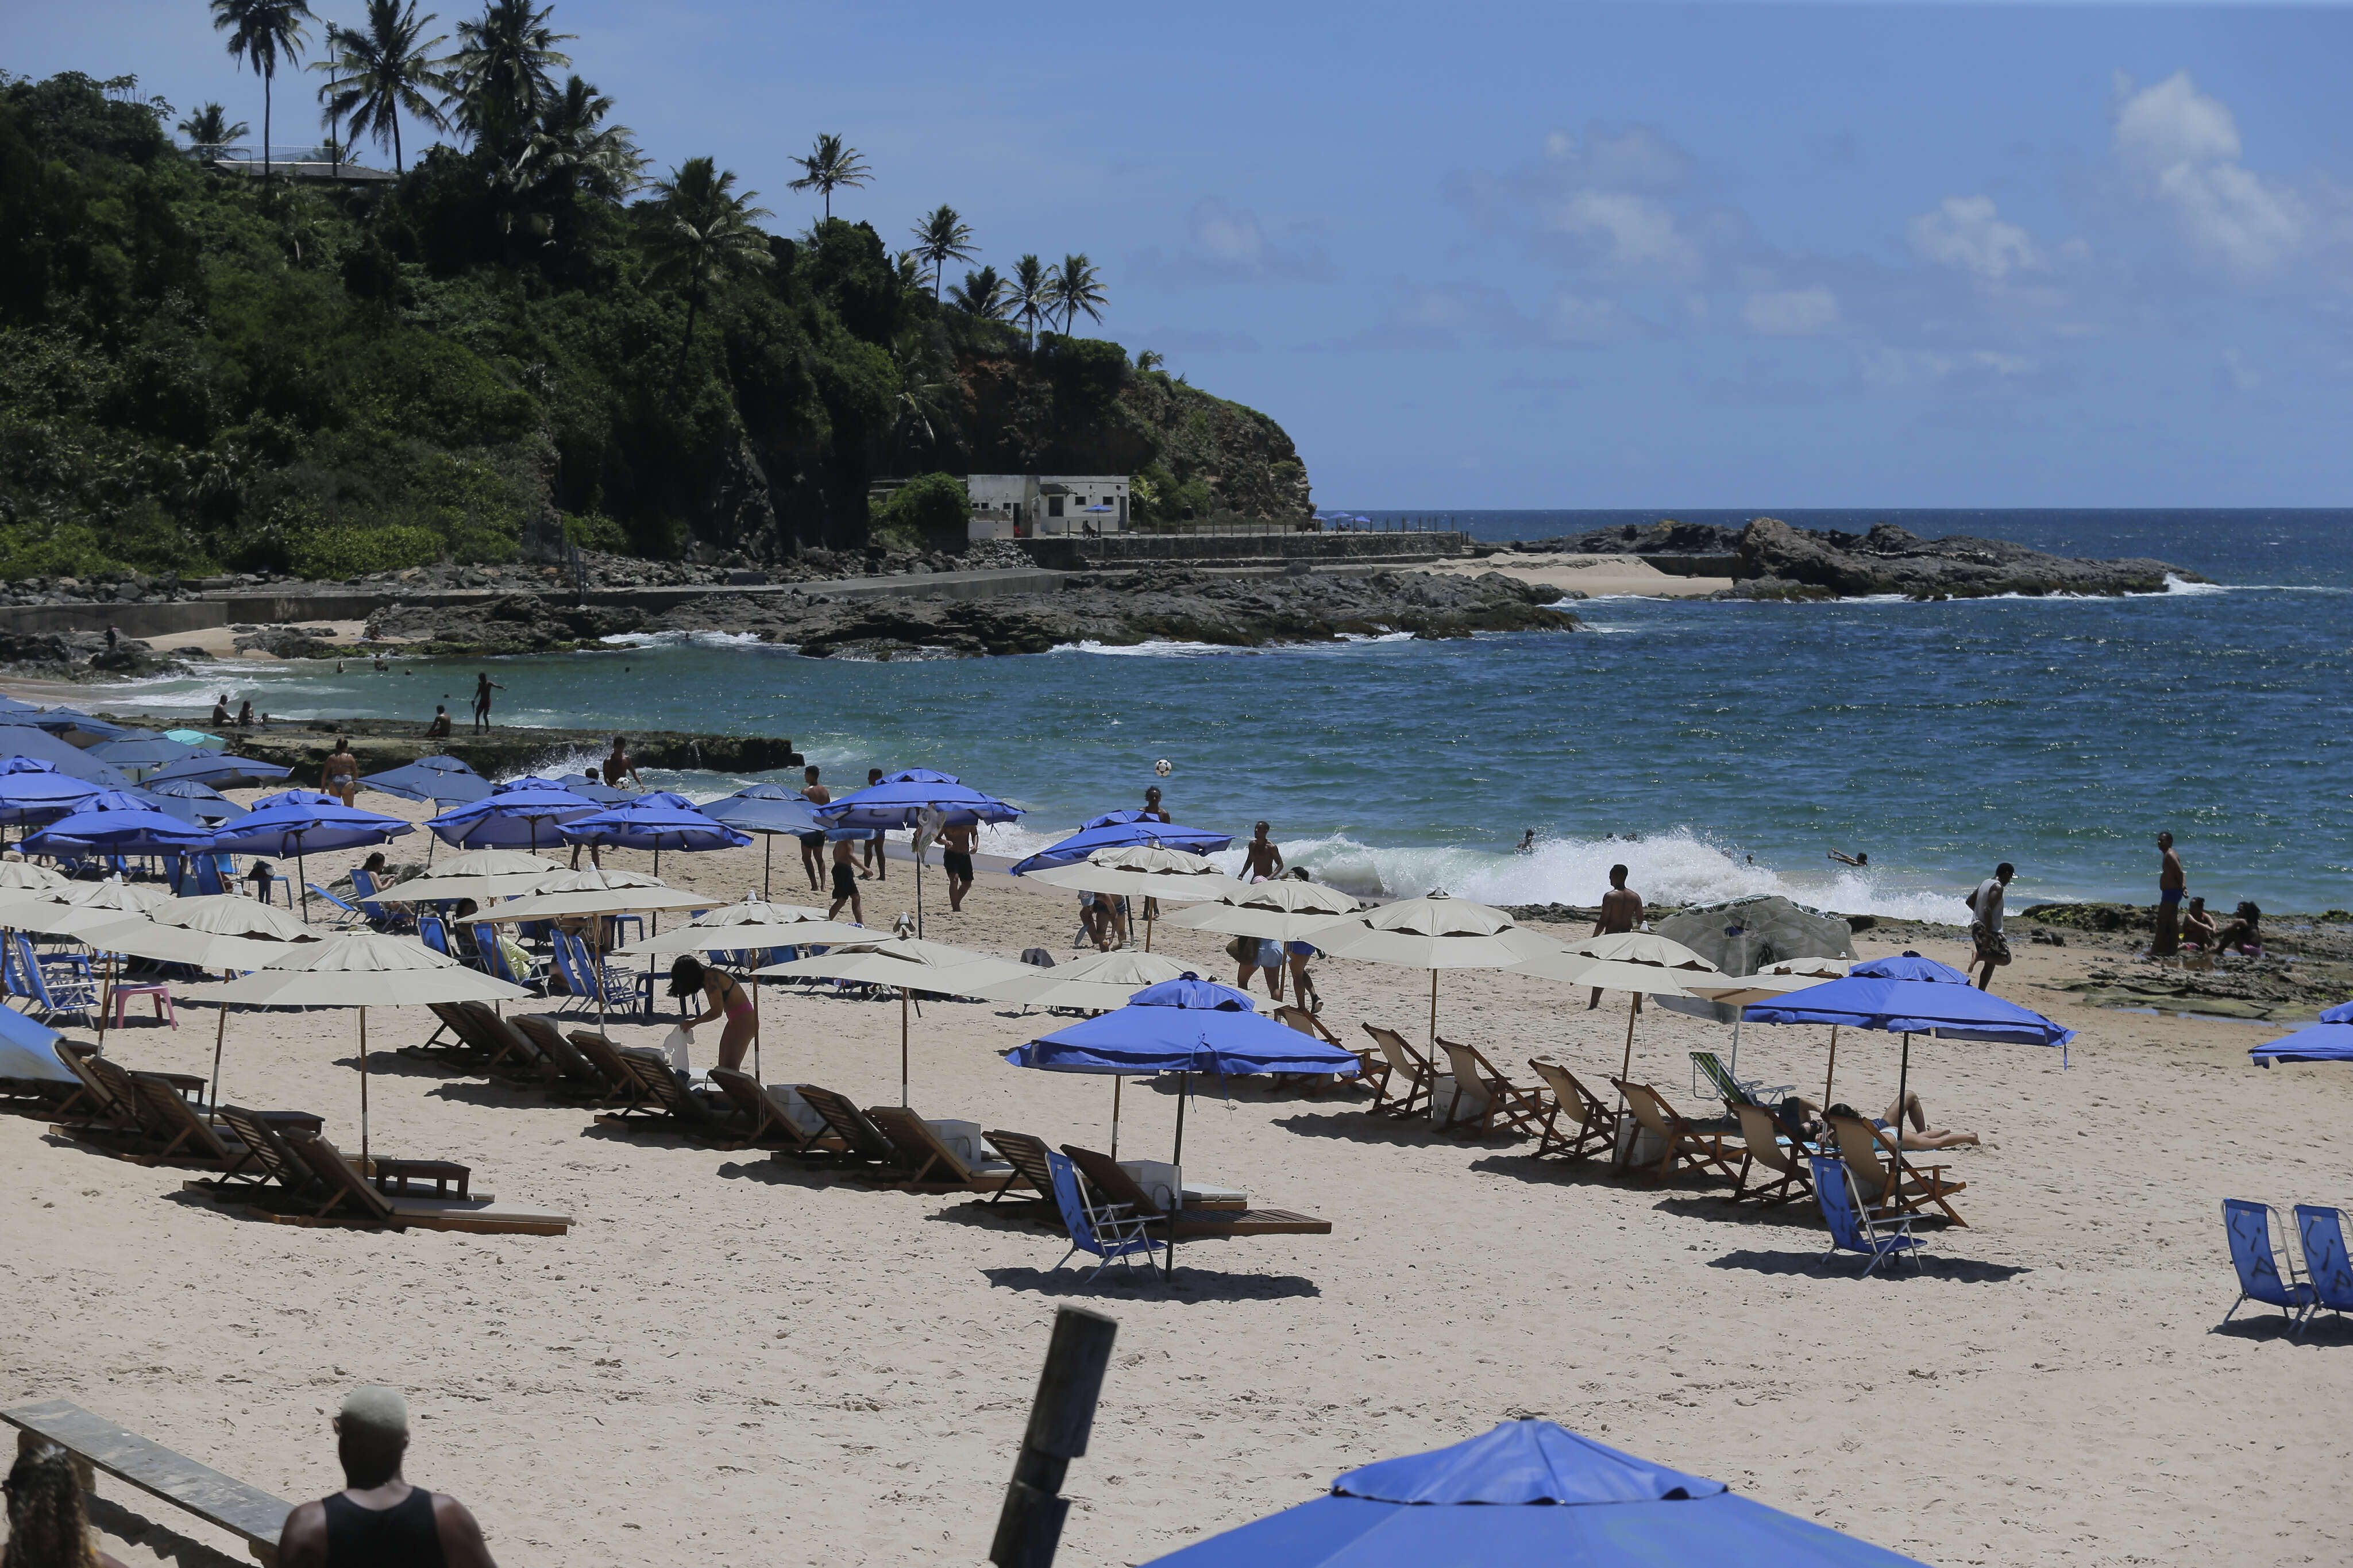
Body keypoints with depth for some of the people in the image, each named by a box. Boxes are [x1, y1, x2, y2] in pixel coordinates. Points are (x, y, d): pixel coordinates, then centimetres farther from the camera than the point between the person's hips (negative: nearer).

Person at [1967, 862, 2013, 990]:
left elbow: (1970, 901, 22)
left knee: (1989, 963, 14)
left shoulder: (1985, 883, 13)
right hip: (1990, 929, -9)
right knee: (2005, 958, -7)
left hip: (1976, 926, 9)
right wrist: (1989, 935, -27)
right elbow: (1988, 909, -25)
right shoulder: (1998, 887, -14)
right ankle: (1979, 955, -24)